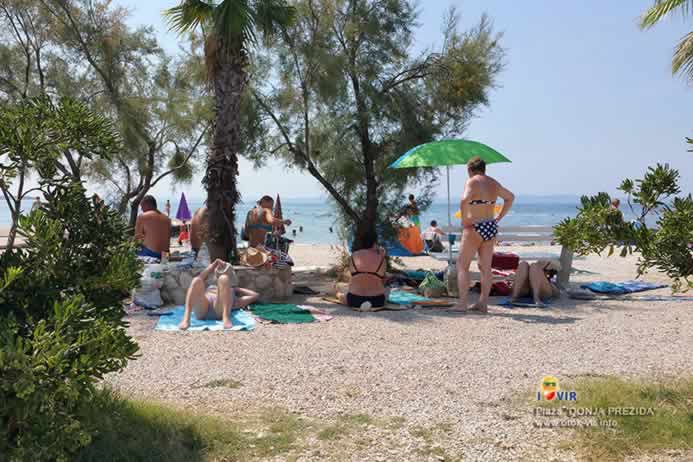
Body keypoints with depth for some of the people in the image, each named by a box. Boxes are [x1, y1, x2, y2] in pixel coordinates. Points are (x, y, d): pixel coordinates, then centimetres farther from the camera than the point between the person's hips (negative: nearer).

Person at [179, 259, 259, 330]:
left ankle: (226, 318, -43)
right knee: (197, 280, -24)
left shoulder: (234, 299, 39)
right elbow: (200, 278, 30)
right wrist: (215, 264, 36)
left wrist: (237, 289, 45)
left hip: (219, 311, -1)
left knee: (223, 279, -23)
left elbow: (255, 295, 37)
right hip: (201, 310, 2)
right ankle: (186, 319, -40)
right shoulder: (208, 288, 45)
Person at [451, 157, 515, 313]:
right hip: (491, 228, 7)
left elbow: (464, 201, -29)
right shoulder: (494, 183, 12)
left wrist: (464, 220, -16)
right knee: (485, 267, 11)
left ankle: (462, 304, -1)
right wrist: (499, 217, 21)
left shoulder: (472, 182, -10)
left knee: (462, 265, 2)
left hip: (474, 228, -7)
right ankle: (483, 303, 14)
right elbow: (510, 197, 26)